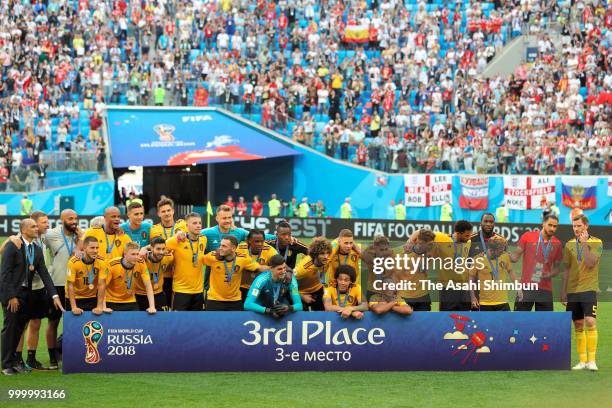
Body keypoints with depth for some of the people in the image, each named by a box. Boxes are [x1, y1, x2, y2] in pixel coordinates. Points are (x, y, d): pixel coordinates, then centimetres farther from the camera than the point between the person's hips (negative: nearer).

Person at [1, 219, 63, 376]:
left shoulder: (37, 250, 9)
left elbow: (44, 274, 5)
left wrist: (54, 295, -4)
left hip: (26, 294, 6)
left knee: (19, 328, 7)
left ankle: (13, 361, 16)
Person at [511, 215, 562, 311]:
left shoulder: (557, 244, 6)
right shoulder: (527, 236, 0)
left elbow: (557, 266, 13)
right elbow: (515, 256, 3)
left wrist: (550, 274, -7)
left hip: (545, 289, 2)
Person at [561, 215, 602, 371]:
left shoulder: (597, 243, -2)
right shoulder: (569, 244, 10)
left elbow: (590, 263, -15)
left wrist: (584, 243, -15)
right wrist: (563, 291, 11)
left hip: (589, 289, -4)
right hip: (572, 290, 4)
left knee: (590, 322, -15)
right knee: (578, 326, 6)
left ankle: (591, 360, -12)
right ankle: (582, 361, 11)